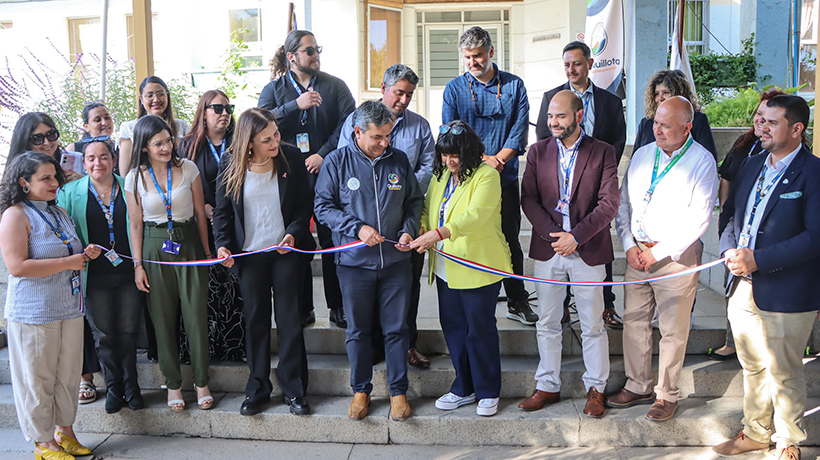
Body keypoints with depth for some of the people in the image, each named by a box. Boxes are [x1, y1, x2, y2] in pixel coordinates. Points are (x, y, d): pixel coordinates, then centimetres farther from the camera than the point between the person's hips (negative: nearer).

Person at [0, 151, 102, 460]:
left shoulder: (60, 213, 14)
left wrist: (86, 254, 6)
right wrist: (69, 262, -17)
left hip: (70, 308, 7)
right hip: (33, 314, -7)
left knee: (67, 374, 13)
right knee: (38, 379, 3)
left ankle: (66, 431, 26)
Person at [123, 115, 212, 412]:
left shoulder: (187, 168, -1)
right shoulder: (135, 177, -1)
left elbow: (200, 214, 5)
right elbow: (135, 224, 3)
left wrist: (207, 253, 6)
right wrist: (138, 265, 0)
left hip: (189, 245, 0)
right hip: (154, 250, 0)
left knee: (196, 315, -1)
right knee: (163, 319, 6)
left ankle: (202, 382, 14)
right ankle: (173, 384, 19)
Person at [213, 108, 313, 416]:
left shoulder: (291, 158, -4)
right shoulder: (230, 165, -3)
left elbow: (304, 205, 1)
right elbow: (222, 211, 4)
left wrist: (293, 233, -15)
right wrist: (223, 244, -10)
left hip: (286, 252, -1)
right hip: (249, 253, 1)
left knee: (289, 320, 3)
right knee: (255, 321, 9)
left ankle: (294, 390, 15)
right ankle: (257, 389, 21)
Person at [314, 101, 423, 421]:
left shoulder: (399, 160, 4)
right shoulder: (337, 161, -2)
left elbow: (415, 201, 14)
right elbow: (323, 206, -2)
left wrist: (408, 230, -4)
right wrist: (357, 229, -13)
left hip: (395, 261, 1)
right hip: (354, 262, -1)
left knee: (396, 328, 5)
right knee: (357, 330, 9)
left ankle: (398, 390, 19)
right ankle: (361, 390, 25)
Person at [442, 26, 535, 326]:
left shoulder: (514, 85, 6)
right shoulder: (455, 89, 5)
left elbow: (519, 130, -1)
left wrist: (498, 159, -14)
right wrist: (480, 159, -14)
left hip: (505, 177, 1)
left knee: (510, 239, 6)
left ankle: (517, 302, 17)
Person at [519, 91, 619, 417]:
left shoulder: (602, 152, -3)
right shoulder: (538, 151, 5)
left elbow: (609, 204, -9)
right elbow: (528, 199, 1)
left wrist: (576, 237, -17)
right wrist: (552, 233, -12)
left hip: (588, 250, -2)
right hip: (547, 248, 3)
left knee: (593, 325, 6)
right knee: (547, 323, 10)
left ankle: (595, 388, 20)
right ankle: (548, 386, 23)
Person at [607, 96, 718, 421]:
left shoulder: (702, 162, -9)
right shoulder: (642, 154, 9)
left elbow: (698, 218, -13)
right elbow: (624, 203, 12)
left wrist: (657, 252, -13)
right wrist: (629, 245, -1)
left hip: (675, 257, -5)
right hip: (637, 254, 5)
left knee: (673, 331, 2)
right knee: (633, 322, 10)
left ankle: (667, 395, 17)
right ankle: (637, 386, 24)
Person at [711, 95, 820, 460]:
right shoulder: (751, 167, 12)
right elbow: (732, 216, 18)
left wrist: (758, 259, -21)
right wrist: (730, 250, -4)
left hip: (785, 294, -6)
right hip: (742, 289, 7)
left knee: (784, 374, 7)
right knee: (752, 368, 19)